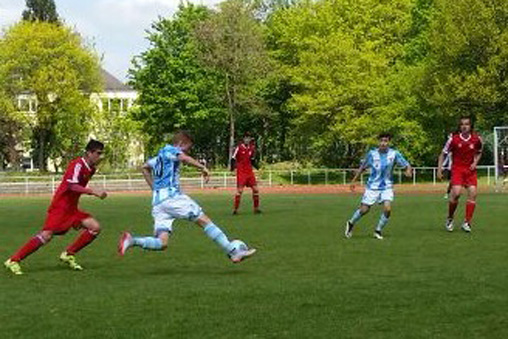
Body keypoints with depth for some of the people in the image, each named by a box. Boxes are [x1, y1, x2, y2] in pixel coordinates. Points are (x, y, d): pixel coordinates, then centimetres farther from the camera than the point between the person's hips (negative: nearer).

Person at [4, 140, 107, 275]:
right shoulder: (77, 164, -17)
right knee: (46, 235, -18)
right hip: (60, 207, -9)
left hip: (71, 208, 9)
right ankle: (13, 261, -11)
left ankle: (68, 255, 5)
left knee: (95, 227, -3)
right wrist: (93, 191, -36)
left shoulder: (90, 169, 10)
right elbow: (71, 186, -31)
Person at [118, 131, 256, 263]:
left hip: (157, 201, 8)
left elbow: (145, 168, 45)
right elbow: (183, 158, -22)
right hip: (171, 196, -8)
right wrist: (202, 167, -21)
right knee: (204, 221, -5)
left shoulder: (160, 156, 27)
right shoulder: (169, 150, 2)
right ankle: (233, 252, -8)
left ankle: (133, 241, -21)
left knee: (161, 243, -1)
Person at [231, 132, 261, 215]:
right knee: (239, 190, -11)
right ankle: (235, 209, -4)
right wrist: (233, 166, -15)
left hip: (249, 172, 5)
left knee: (255, 189, 2)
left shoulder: (251, 148, 9)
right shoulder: (239, 148, -7)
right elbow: (233, 158, -5)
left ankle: (256, 208, 13)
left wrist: (253, 154, 1)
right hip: (241, 172, -5)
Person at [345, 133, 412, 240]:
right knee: (364, 210, 0)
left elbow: (406, 165, -7)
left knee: (387, 209, -18)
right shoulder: (372, 154, -8)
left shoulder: (394, 154, -9)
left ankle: (378, 231, 5)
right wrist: (354, 180, 6)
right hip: (372, 186, 0)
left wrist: (409, 170, -31)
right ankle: (351, 223, 30)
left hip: (387, 187, 0)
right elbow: (363, 167, 5)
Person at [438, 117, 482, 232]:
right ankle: (450, 218, 4)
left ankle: (467, 223, -4)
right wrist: (439, 169, -6)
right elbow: (443, 154, 2)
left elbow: (479, 152, 18)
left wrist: (475, 162, 1)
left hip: (470, 170, 2)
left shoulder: (477, 139, -3)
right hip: (457, 169, -2)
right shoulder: (453, 139, -8)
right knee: (456, 193, -20)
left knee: (473, 193, -13)